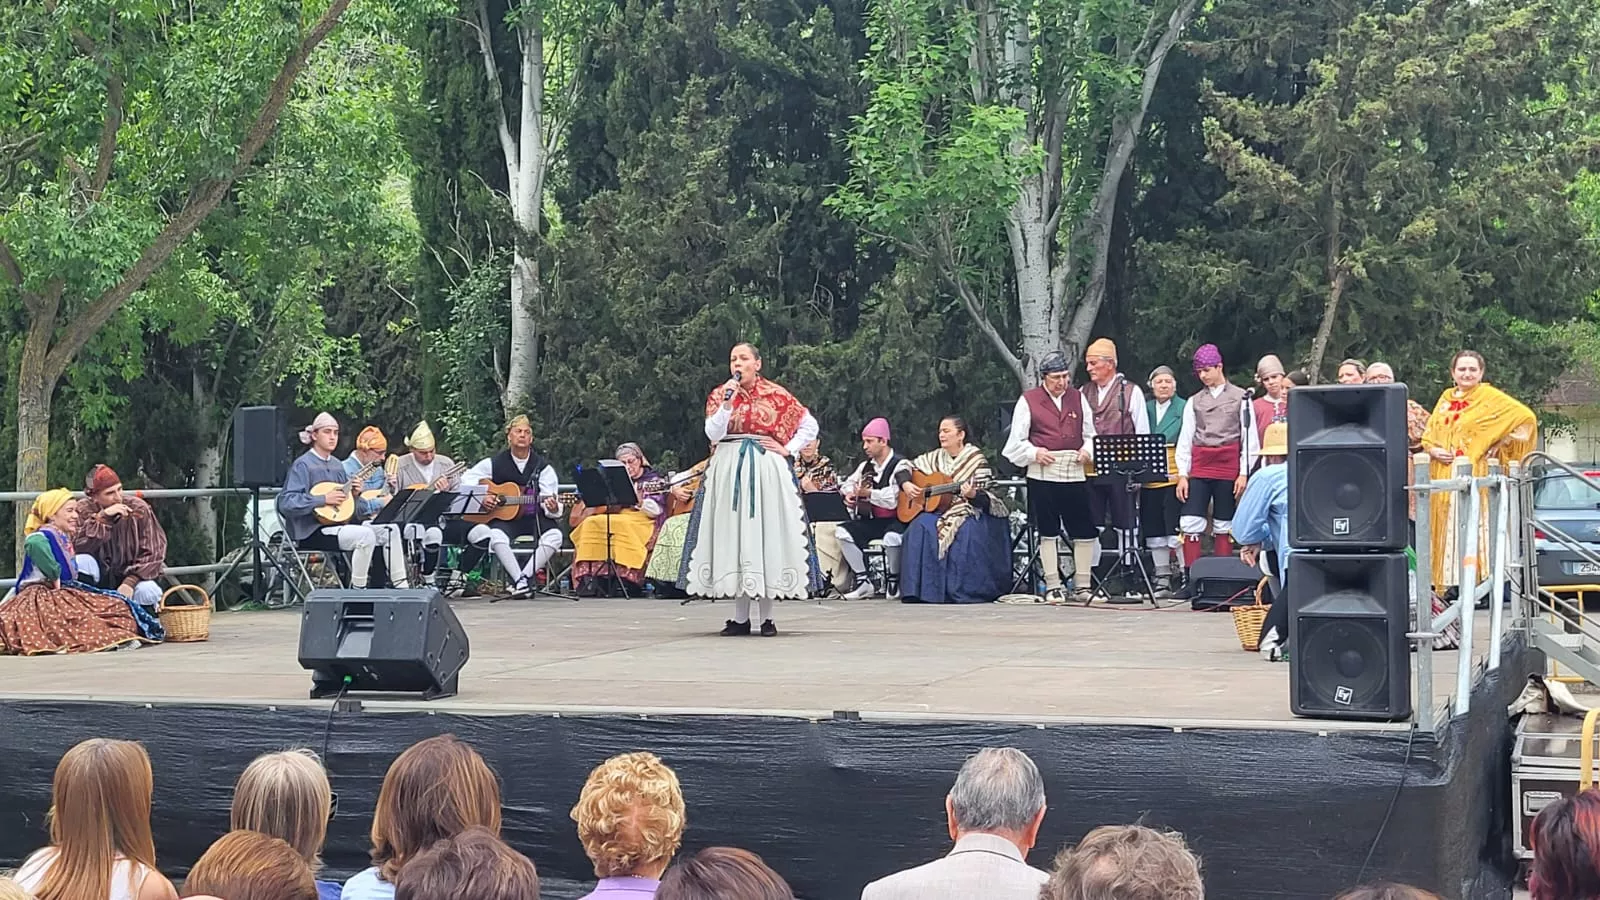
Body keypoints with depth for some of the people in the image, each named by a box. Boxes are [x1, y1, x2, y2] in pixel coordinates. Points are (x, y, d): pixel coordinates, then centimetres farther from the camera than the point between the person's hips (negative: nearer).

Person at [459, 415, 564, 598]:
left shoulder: (542, 466, 2)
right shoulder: (495, 463, 5)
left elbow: (549, 505, -5)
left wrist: (552, 509, -30)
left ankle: (525, 576, -28)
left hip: (534, 518, 1)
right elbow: (466, 479, 9)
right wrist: (480, 497, -9)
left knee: (554, 534, -30)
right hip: (504, 519, -1)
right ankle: (519, 581, -34)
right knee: (496, 535, -35)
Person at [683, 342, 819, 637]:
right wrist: (728, 402, -15)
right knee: (733, 535, 0)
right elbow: (713, 434, -7)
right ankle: (740, 617, 5)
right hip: (729, 471, 2)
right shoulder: (719, 395, 7)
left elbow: (810, 426, 7)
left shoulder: (775, 395, 3)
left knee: (766, 533, -3)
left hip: (766, 472, -2)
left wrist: (788, 449, -3)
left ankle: (767, 617, 2)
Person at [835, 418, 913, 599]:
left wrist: (866, 493, -17)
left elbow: (893, 499, -24)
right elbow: (848, 484, 26)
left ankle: (894, 581, -11)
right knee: (842, 531, -10)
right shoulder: (866, 466, 12)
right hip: (871, 520, 8)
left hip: (896, 520, -8)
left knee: (892, 537, -38)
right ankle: (864, 582, -6)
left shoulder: (900, 465, -12)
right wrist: (849, 495, 3)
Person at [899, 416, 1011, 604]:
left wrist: (973, 495, -30)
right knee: (919, 529, -26)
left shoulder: (976, 459, -3)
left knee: (965, 535, -36)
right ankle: (920, 590, -22)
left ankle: (960, 592, -24)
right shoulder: (937, 457, 12)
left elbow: (985, 499, -8)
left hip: (970, 513, -5)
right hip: (940, 512, 5)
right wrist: (906, 485, 0)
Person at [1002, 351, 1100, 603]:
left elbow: (1090, 433, 18)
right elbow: (1017, 441, 4)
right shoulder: (1028, 400, 4)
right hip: (1042, 475, -3)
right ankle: (1052, 586, 9)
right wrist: (1035, 452, -13)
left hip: (1075, 473, 3)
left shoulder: (1078, 398, 14)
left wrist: (1087, 450, -2)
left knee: (1085, 531, 0)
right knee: (1048, 532, 3)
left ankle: (1082, 585, 11)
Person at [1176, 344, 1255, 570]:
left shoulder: (1240, 398, 4)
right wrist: (1182, 474, 1)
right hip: (1199, 468, 2)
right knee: (1190, 523, -9)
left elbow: (1249, 438, 1)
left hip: (1228, 468, -2)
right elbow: (1185, 439, 10)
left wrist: (1244, 473, -6)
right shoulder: (1194, 402, 12)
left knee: (1223, 526, 3)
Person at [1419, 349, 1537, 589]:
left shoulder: (1490, 396, 1)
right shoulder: (1446, 398, 17)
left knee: (1473, 528, -11)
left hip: (1475, 474, -5)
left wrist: (1500, 445, -6)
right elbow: (1428, 435, 20)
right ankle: (1449, 584, 2)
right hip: (1443, 476, 5)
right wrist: (1434, 451, -1)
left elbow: (1525, 417, -4)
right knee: (1446, 529, 1)